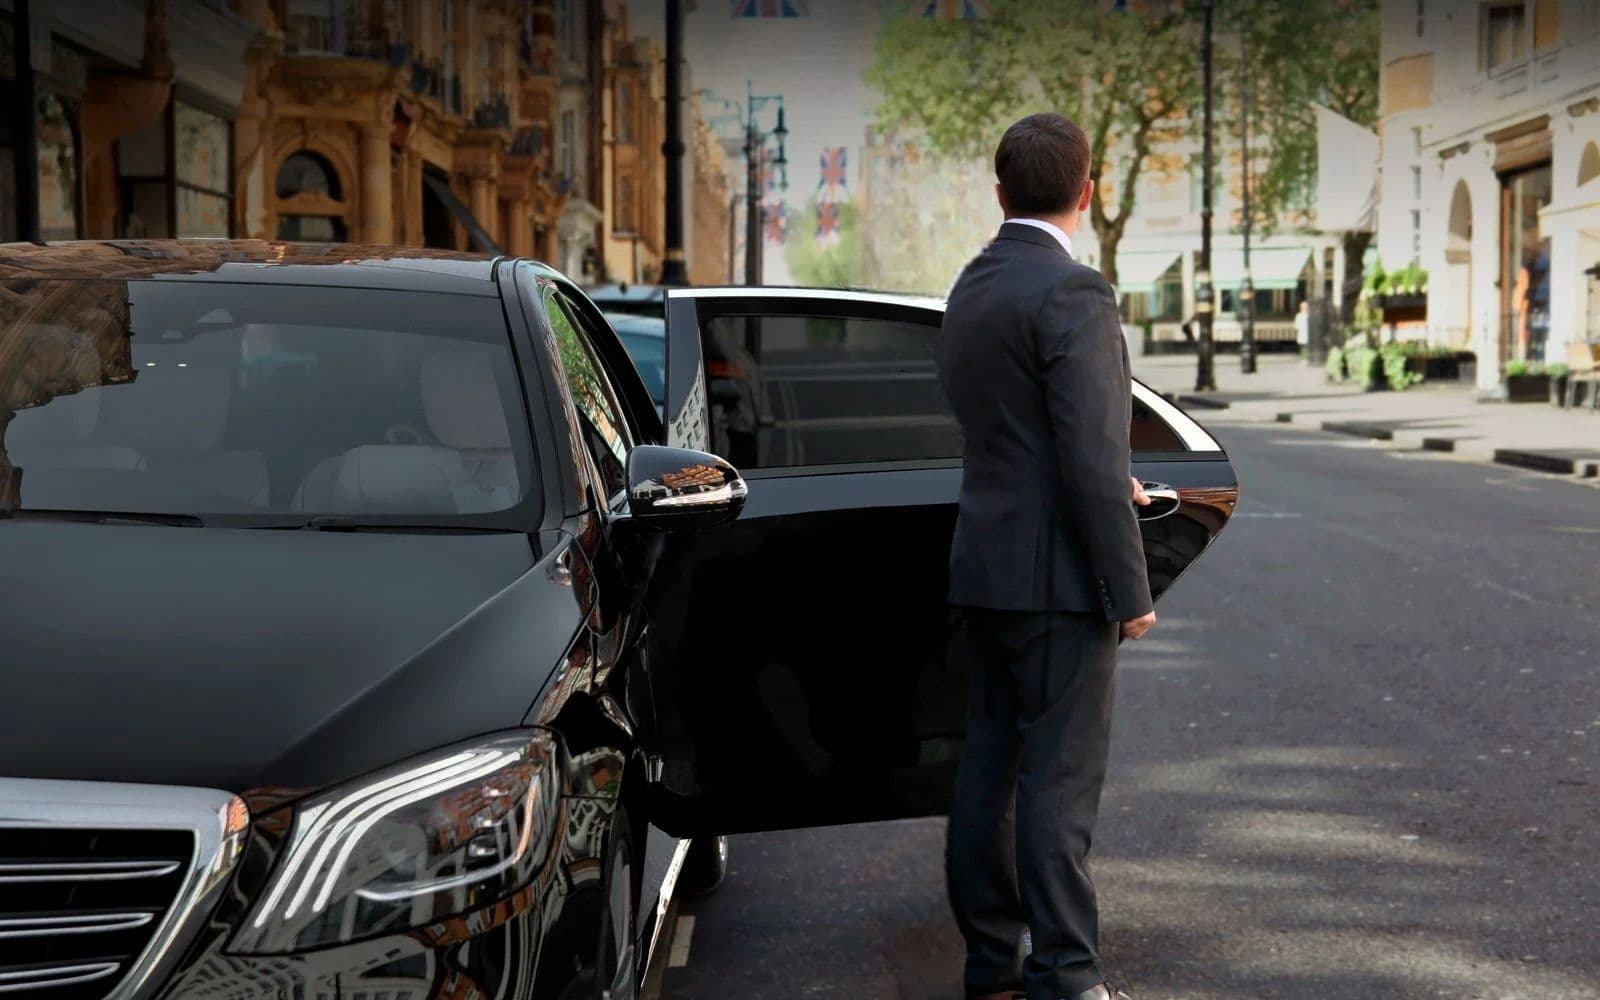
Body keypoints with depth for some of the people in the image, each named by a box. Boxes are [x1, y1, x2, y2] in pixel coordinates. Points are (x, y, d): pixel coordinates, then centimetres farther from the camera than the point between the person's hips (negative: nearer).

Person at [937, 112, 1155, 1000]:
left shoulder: (971, 288, 11)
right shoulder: (1072, 294, -16)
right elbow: (1092, 458, -21)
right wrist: (1130, 588, -15)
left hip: (983, 566, 8)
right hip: (1056, 574, -8)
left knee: (989, 767, 13)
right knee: (1059, 778, -3)